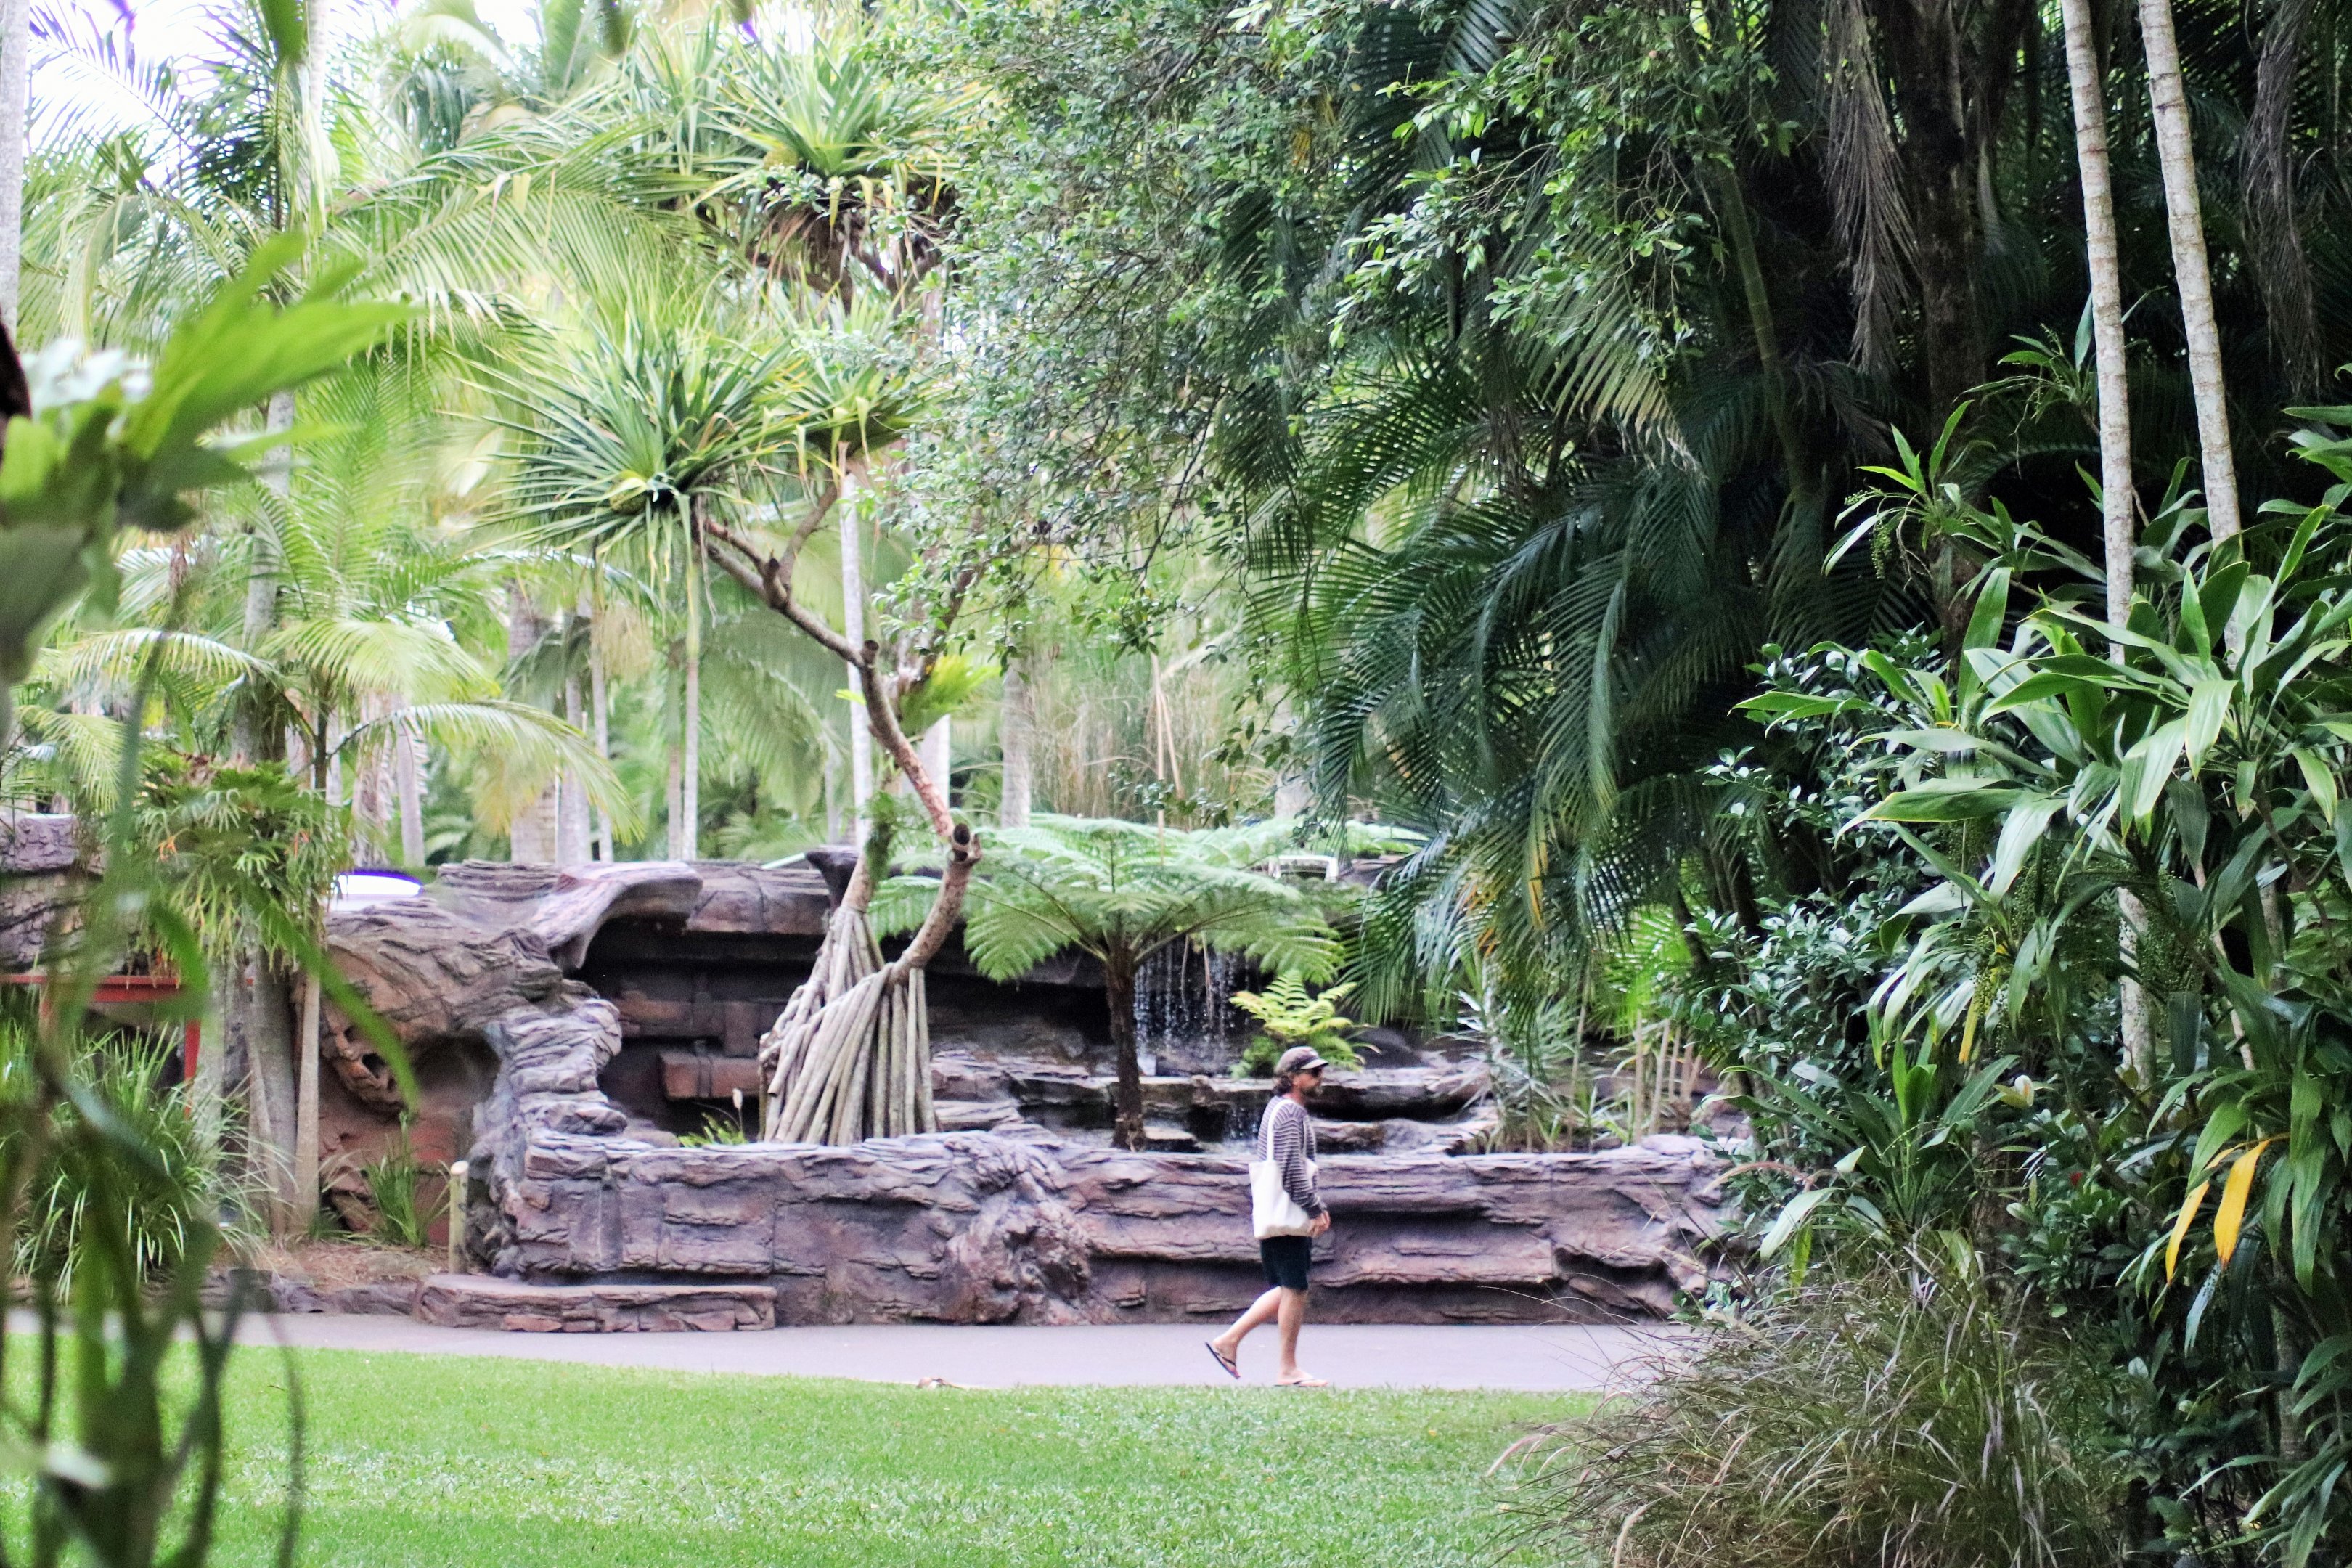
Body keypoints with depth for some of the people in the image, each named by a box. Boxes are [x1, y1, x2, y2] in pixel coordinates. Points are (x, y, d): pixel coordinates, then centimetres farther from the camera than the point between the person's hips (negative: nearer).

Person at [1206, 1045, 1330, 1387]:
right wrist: (1315, 1210, -15)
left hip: (1276, 1215, 10)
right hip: (1286, 1216, -10)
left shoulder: (1286, 1108, 20)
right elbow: (1292, 1170, -20)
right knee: (1295, 1289, -5)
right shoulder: (1290, 1112, -13)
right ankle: (1287, 1370, 1)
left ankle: (1229, 1340, 14)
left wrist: (1317, 1207, 19)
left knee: (1287, 1289, 14)